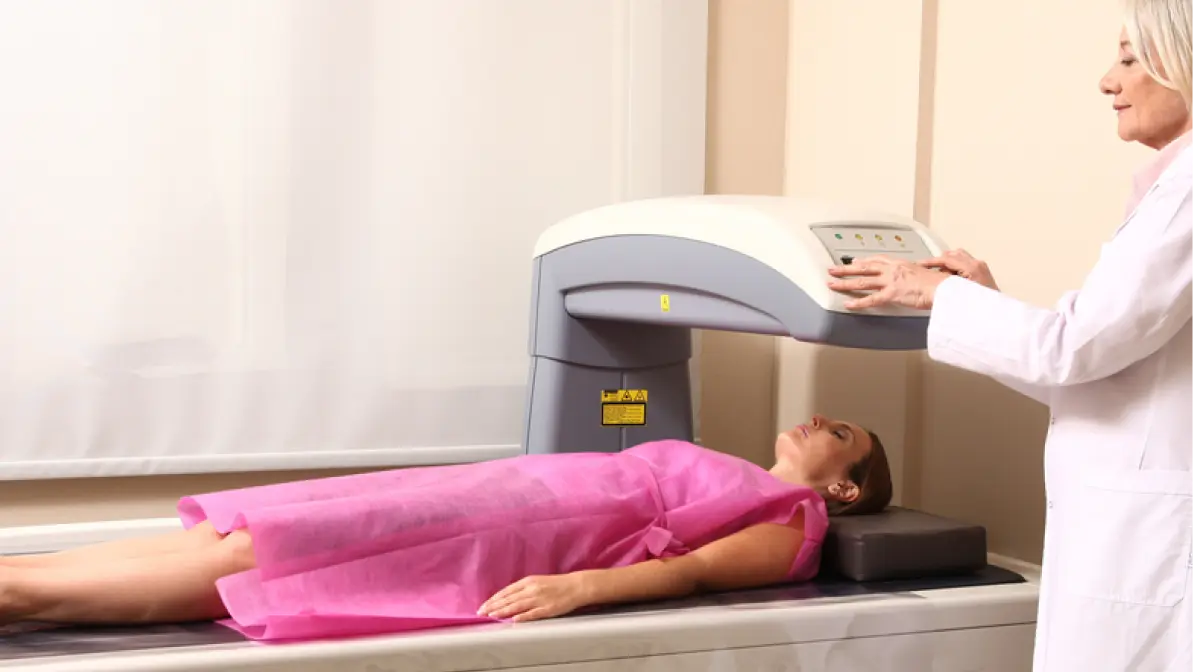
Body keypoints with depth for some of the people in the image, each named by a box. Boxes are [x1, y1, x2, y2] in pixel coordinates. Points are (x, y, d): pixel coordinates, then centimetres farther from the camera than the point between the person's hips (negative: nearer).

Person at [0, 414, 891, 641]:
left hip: (527, 534, -7)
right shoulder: (737, 483, 31)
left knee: (236, 561, -16)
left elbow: (690, 570, -10)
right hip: (505, 497, 7)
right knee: (221, 541, -5)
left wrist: (579, 586, -25)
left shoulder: (795, 523, 7)